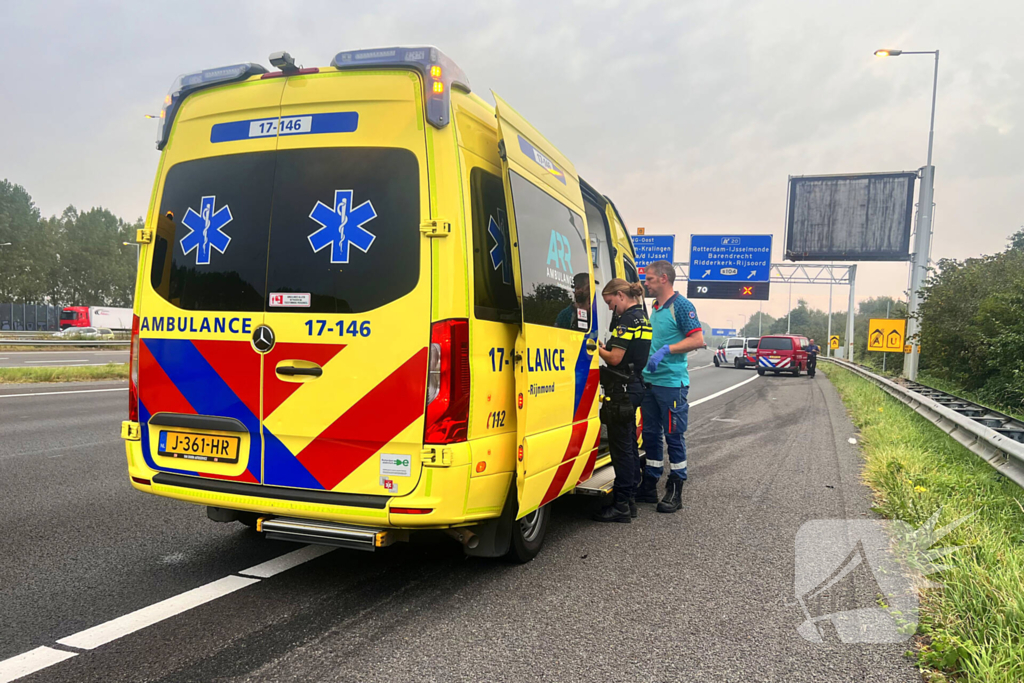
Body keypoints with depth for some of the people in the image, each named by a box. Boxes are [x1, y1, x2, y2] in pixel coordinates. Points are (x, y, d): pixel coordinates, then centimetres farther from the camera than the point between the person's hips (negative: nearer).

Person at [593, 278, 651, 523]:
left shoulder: (628, 319, -16)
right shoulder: (642, 317, 15)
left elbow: (615, 358, -20)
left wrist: (597, 348, -4)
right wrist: (604, 348, 10)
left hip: (622, 389, -10)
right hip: (635, 386, 10)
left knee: (621, 446, -5)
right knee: (629, 444, 16)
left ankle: (621, 506, 0)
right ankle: (629, 499, 25)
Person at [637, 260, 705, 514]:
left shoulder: (681, 305, -9)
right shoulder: (655, 308, 16)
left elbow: (698, 340, -16)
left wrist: (666, 350, -22)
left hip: (672, 382, -8)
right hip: (649, 381, 8)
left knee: (674, 436, -1)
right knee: (650, 434, 12)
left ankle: (675, 492, 8)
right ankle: (649, 487, 21)